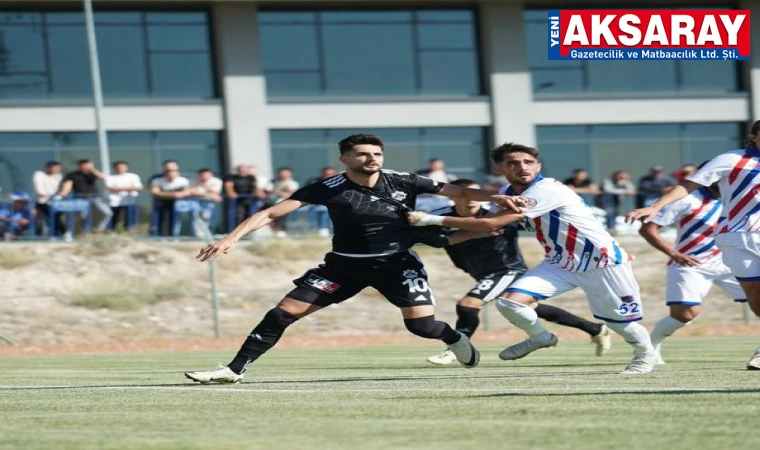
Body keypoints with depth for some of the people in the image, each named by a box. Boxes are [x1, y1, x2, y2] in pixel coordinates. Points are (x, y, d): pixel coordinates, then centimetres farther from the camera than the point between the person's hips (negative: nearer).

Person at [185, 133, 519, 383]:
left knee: (421, 324, -17)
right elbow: (271, 213, -15)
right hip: (345, 263, 0)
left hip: (397, 262, 0)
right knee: (283, 312, -9)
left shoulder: (404, 183, -9)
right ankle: (234, 370, 0)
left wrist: (493, 197, -17)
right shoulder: (328, 190, -13)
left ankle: (455, 339, 21)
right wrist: (232, 238, -27)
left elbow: (459, 192, 1)